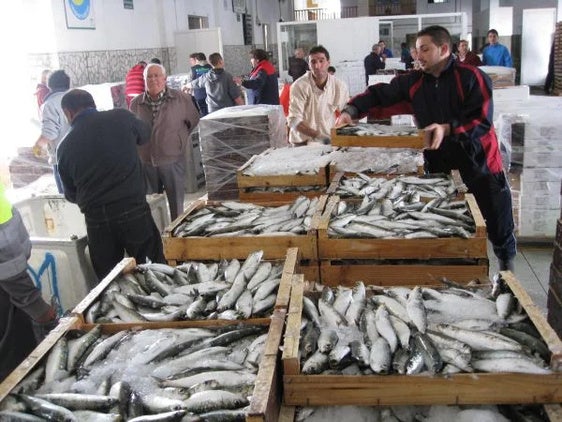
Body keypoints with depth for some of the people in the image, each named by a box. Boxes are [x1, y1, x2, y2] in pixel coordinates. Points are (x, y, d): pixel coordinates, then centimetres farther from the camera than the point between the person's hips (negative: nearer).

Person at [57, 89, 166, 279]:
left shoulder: (65, 146, 3)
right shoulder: (121, 117, -2)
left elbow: (71, 194, 13)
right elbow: (145, 135, 19)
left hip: (96, 221, 2)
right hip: (134, 212, -1)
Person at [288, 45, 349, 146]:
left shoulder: (340, 86, -2)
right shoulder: (299, 86, -11)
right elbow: (294, 120, -15)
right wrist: (318, 136, -26)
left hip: (330, 140, 2)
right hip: (303, 142, -2)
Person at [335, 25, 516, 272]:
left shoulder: (472, 77, -12)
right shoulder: (414, 81, 3)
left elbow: (483, 121, -19)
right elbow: (379, 94, 5)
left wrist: (447, 129, -32)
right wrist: (351, 110, -10)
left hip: (478, 159, -3)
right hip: (438, 161, 4)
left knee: (497, 219, 10)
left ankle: (506, 261, 36)